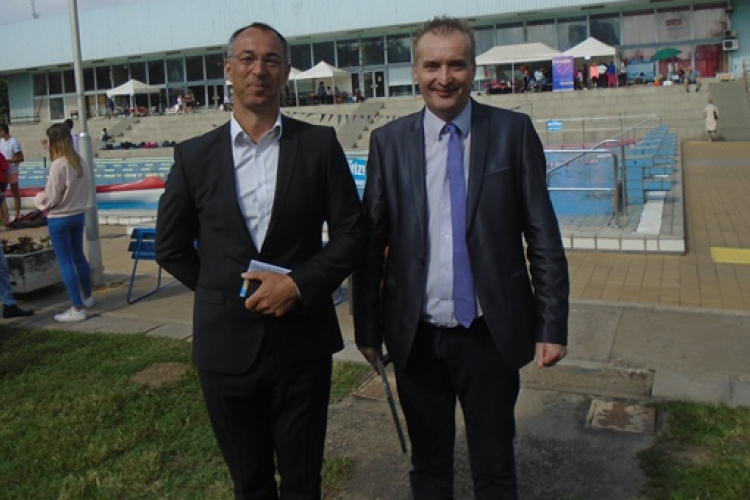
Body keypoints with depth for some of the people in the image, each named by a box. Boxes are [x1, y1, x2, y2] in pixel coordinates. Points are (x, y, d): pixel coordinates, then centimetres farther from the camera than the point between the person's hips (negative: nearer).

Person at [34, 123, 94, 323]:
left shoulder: (58, 165, -20)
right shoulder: (80, 161, 2)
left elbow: (51, 198, -14)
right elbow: (85, 188, 11)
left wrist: (38, 199, 4)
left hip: (59, 219, -8)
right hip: (78, 214, 8)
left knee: (65, 262, -1)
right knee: (78, 256, 21)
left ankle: (78, 309, 0)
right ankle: (87, 296, 35)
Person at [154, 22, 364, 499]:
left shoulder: (319, 144, -1)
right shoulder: (195, 155, 2)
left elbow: (351, 232, -1)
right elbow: (172, 248, 9)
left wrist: (299, 283, -13)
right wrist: (226, 291, 2)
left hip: (302, 342, -1)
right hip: (225, 346, 1)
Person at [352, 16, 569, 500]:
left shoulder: (514, 131, -3)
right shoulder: (389, 141, -1)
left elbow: (543, 234, -3)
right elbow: (371, 242, 1)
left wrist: (552, 324, -5)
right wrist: (367, 327, 1)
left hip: (490, 333, -1)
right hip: (416, 336, 1)